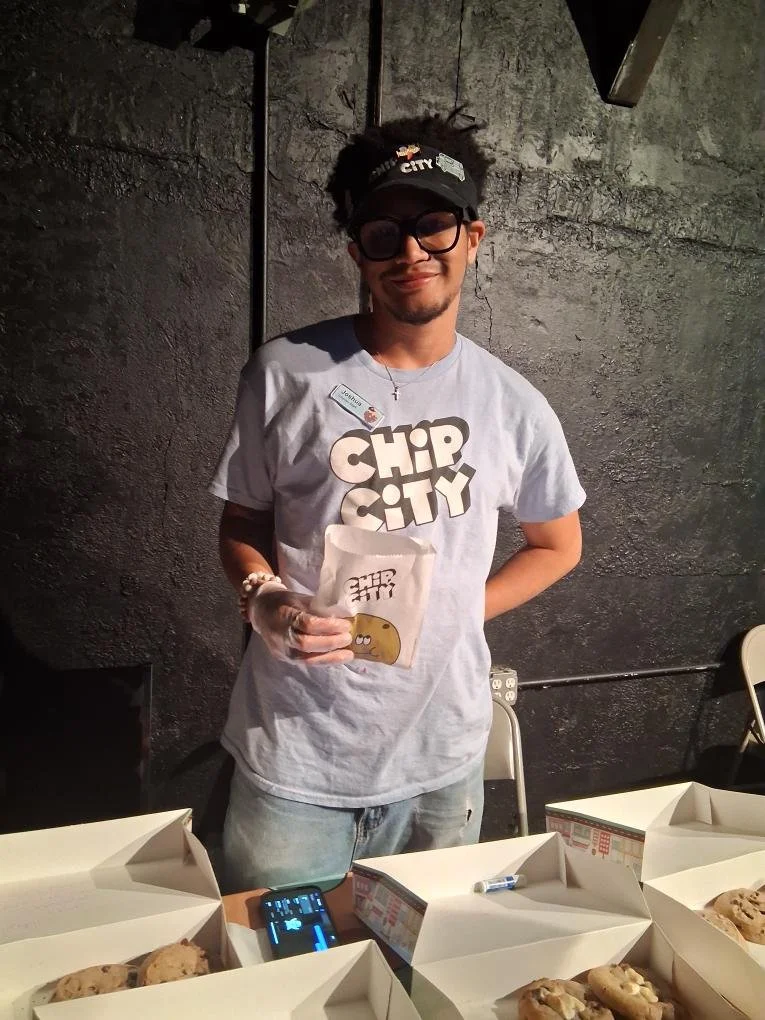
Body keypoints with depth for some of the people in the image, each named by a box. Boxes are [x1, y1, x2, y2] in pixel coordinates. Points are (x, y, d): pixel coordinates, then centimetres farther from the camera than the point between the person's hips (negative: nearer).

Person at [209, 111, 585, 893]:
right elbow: (241, 525, 3)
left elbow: (557, 545, 12)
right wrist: (262, 600, -18)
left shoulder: (514, 406, -2)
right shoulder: (285, 373, -7)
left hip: (443, 765, 3)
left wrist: (456, 615, -1)